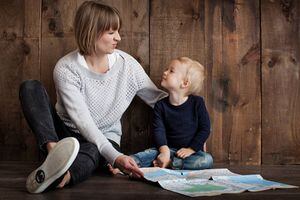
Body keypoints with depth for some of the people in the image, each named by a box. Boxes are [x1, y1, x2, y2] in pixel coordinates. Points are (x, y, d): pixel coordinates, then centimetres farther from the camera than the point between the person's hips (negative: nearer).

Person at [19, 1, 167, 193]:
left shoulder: (127, 63, -8)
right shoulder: (66, 68, -17)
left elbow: (158, 99, 2)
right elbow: (82, 120, -26)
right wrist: (115, 156, -39)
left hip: (105, 139, 1)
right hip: (65, 134, 0)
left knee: (91, 151, -38)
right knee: (30, 87, -23)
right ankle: (55, 152, -45)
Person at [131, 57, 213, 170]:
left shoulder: (197, 103, -4)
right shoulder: (161, 106, 1)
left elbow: (205, 129, -5)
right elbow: (159, 130, -8)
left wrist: (190, 149, -13)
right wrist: (164, 151, -25)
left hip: (192, 151, -1)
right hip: (169, 149, 1)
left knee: (207, 160, -33)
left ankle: (168, 163, -28)